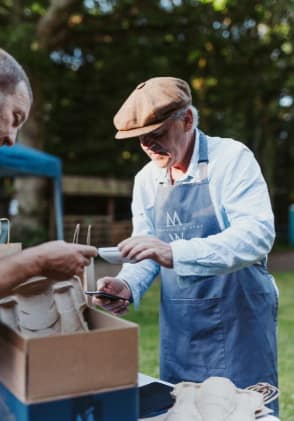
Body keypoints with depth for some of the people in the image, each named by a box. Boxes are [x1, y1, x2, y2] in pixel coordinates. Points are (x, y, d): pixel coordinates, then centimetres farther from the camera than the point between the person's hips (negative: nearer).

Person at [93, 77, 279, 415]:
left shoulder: (231, 158, -12)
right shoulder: (146, 180, 5)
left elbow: (258, 233, -25)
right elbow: (150, 255, 7)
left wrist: (175, 253, -35)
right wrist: (127, 287, -14)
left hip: (238, 322, -5)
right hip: (178, 327, 5)